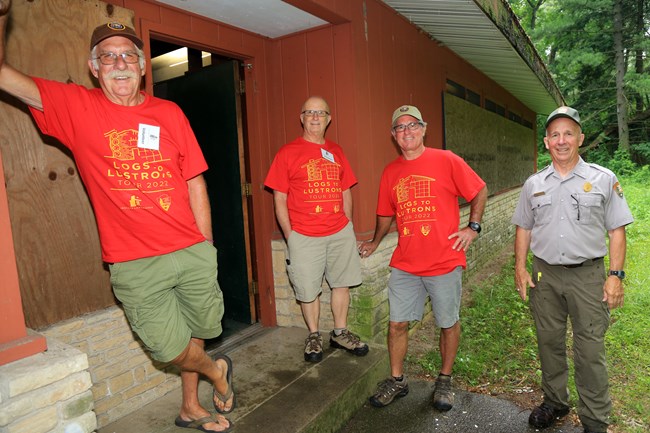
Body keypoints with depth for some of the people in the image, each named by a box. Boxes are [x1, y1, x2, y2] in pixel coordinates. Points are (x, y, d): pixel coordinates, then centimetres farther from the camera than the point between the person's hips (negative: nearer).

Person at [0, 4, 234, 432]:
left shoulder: (169, 113, 5)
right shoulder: (76, 106, 2)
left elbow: (195, 183, 5)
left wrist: (206, 248, 4)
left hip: (192, 252, 2)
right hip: (134, 264, -2)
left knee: (196, 333, 16)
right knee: (170, 347, 5)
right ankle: (216, 370, 39)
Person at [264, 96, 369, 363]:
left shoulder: (336, 152, 11)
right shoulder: (287, 153, -2)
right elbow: (279, 198, -3)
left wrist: (348, 226, 9)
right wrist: (289, 236, -7)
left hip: (340, 233, 4)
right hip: (304, 236, -4)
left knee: (341, 283, 12)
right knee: (308, 290, 5)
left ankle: (340, 333, 30)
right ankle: (314, 336, 26)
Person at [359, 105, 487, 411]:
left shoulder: (446, 161, -4)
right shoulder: (390, 172, 6)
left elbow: (479, 192, 3)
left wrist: (473, 227, -5)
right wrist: (375, 242, 26)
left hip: (445, 263, -2)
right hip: (404, 265, 3)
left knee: (448, 323, 12)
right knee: (397, 324, 7)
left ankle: (444, 381, 33)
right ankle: (397, 381, 27)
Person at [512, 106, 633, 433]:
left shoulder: (603, 179, 0)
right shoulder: (534, 184, 7)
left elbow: (616, 231, -1)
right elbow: (524, 229, 11)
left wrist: (615, 275, -7)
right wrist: (520, 267, 3)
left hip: (588, 275, -2)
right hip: (545, 275, 3)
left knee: (590, 350, 2)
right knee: (549, 342, 14)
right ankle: (555, 402, 32)